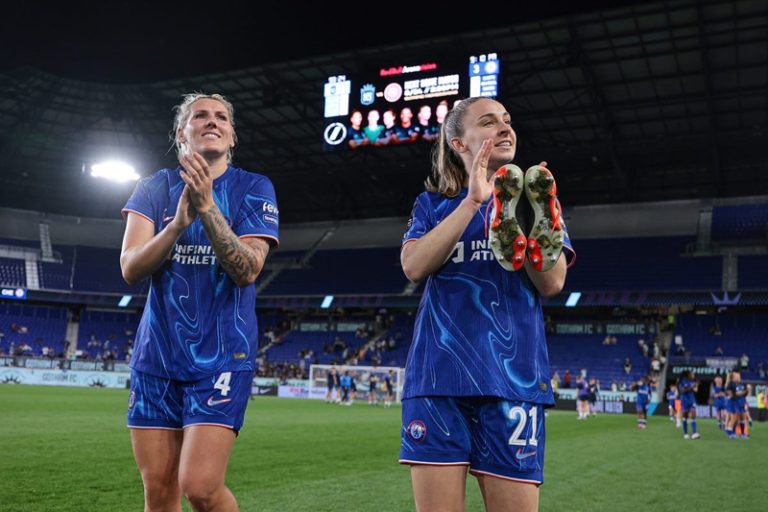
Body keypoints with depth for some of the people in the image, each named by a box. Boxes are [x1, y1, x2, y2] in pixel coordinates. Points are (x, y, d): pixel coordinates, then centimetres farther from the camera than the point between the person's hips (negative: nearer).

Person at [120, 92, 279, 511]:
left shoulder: (254, 188, -1)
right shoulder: (155, 187, 6)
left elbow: (248, 269, -13)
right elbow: (130, 269, -6)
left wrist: (207, 206, -23)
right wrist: (179, 221, -22)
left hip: (223, 355, -3)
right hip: (156, 354, 3)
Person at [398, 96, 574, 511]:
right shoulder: (432, 204, 12)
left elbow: (552, 282, -1)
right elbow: (414, 266, -8)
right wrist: (472, 201, -11)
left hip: (513, 375, 0)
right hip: (438, 374, 0)